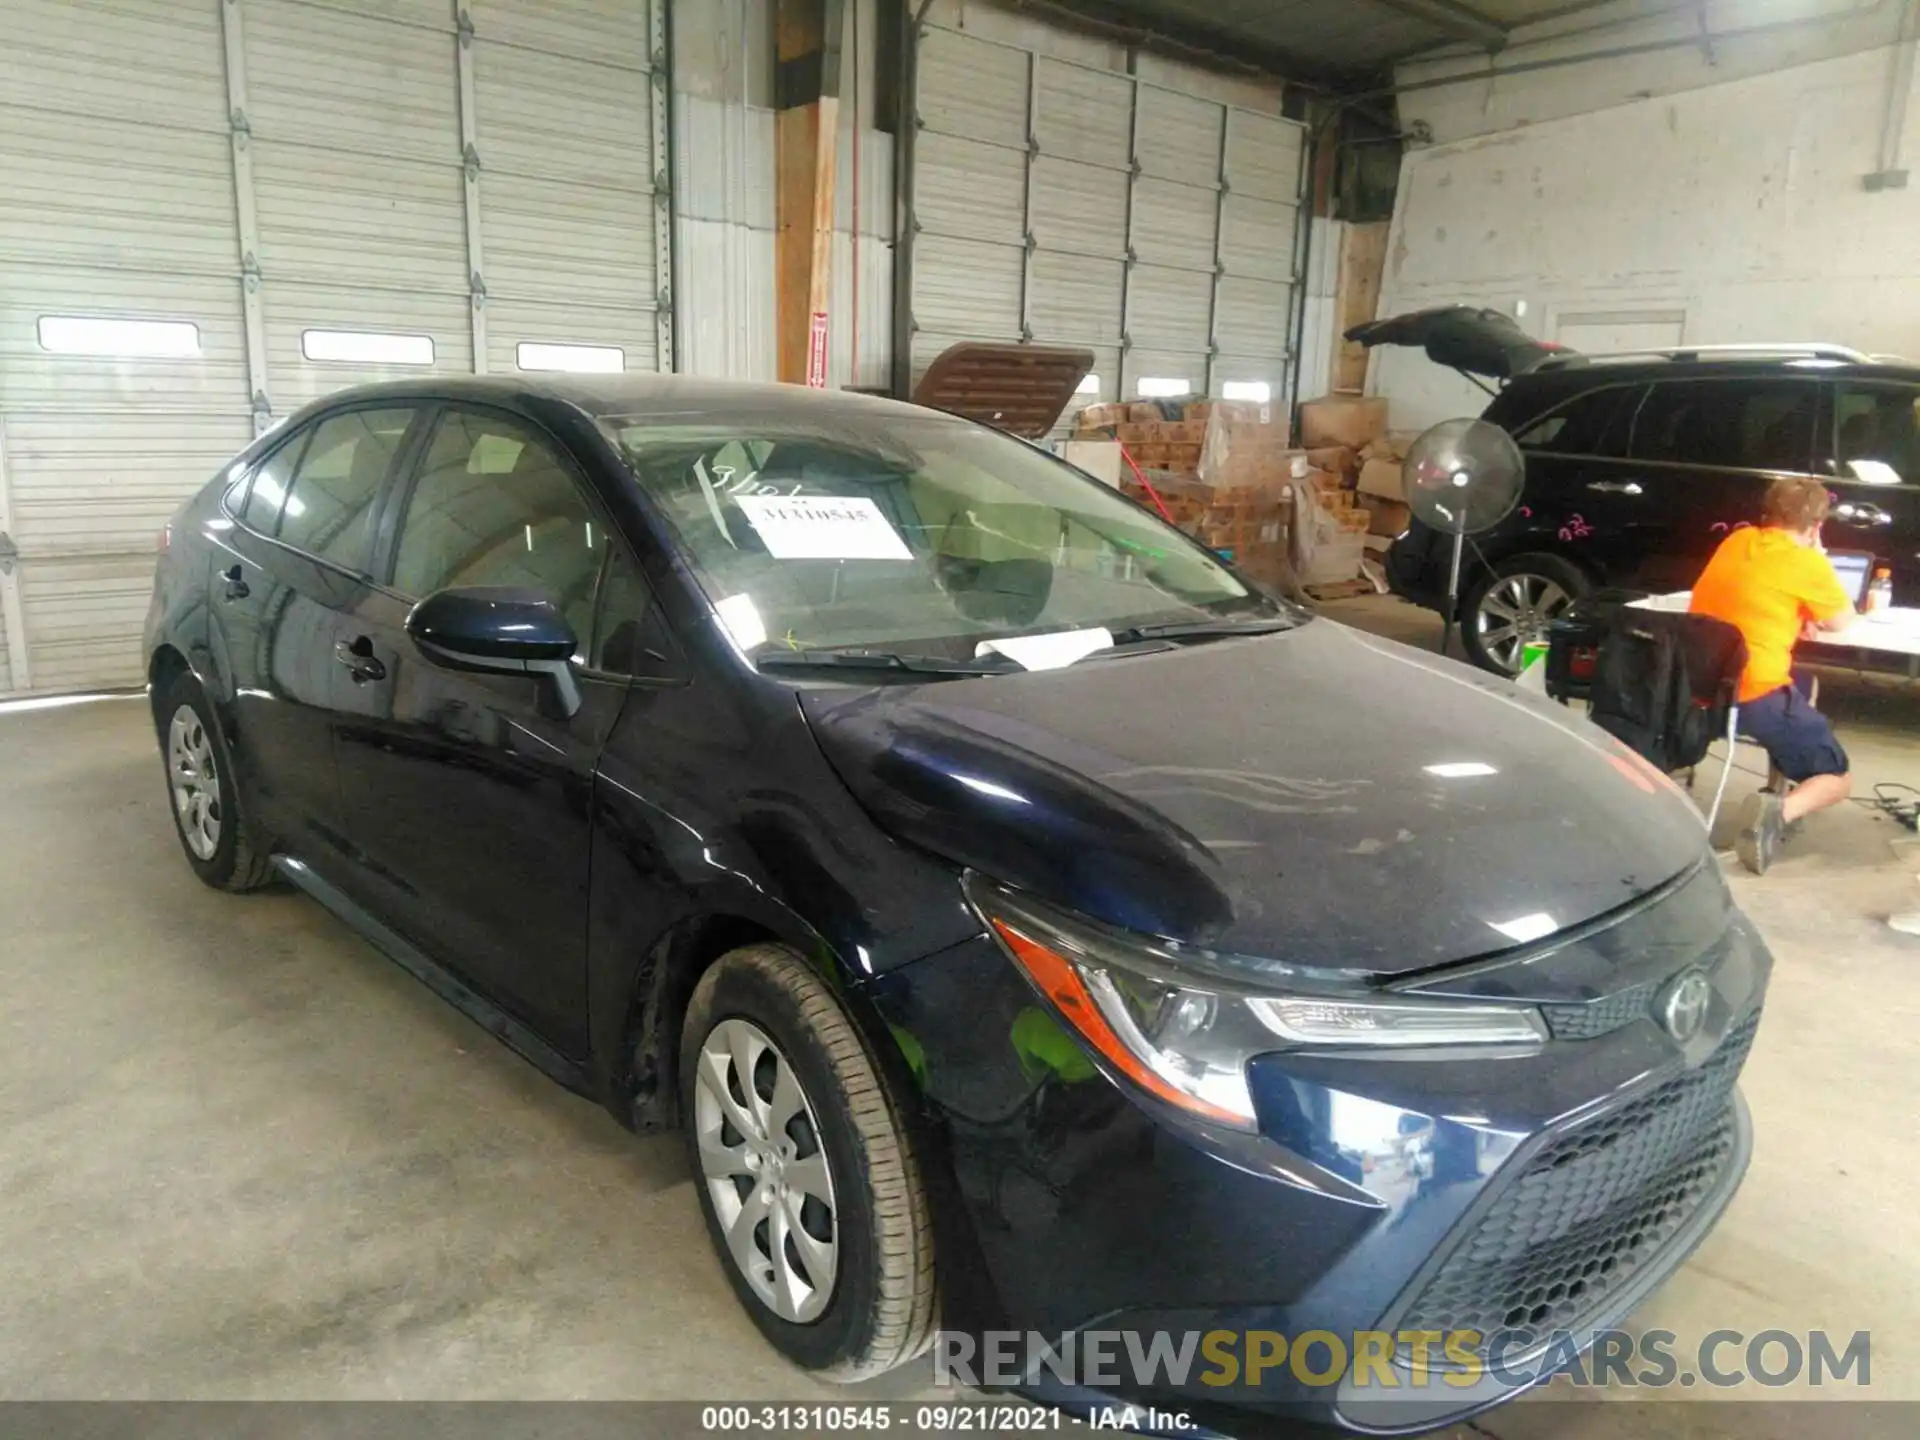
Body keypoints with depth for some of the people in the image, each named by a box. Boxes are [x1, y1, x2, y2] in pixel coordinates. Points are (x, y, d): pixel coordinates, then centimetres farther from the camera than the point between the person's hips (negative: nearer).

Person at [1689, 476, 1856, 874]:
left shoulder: (1737, 540, 11)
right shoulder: (1808, 563, -6)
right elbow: (1843, 621, 10)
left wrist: (1791, 618, 9)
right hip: (1753, 697, -7)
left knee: (1799, 685, 35)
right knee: (1837, 780, 10)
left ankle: (1784, 794, 27)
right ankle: (1781, 810, -22)